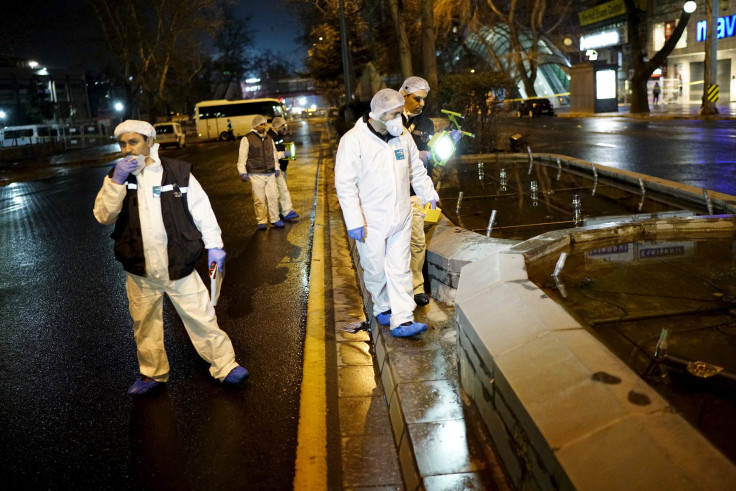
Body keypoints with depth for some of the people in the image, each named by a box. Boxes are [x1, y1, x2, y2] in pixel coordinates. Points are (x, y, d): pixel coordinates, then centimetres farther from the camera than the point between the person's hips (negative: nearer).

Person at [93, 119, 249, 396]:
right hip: (140, 272, 3)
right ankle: (153, 374, 36)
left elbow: (202, 211, -2)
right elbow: (103, 216, -10)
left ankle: (224, 366, 19)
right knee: (145, 326, 17)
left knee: (202, 319, 3)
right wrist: (117, 181, -20)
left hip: (180, 267, -3)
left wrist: (214, 245, -7)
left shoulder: (178, 172, -6)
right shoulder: (117, 178, 3)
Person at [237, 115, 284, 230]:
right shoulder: (247, 139, -2)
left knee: (273, 196, 4)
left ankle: (275, 219, 15)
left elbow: (274, 154, 26)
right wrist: (243, 173, -9)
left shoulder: (269, 138, 16)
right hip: (256, 175, -5)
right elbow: (242, 157, -4)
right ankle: (262, 221, 8)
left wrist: (277, 168, 19)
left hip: (270, 174, 5)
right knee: (259, 199, -2)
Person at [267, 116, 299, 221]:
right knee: (283, 189, -13)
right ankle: (287, 212, -13)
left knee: (281, 190, 14)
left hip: (282, 166, 10)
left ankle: (279, 211, 23)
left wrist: (286, 152, 11)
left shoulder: (279, 136, 14)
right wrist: (283, 154, -25)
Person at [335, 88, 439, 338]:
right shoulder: (353, 140, -12)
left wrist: (430, 195, 25)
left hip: (400, 219, 4)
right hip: (371, 222, -4)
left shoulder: (402, 136, 5)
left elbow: (417, 170, 21)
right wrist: (354, 221, -19)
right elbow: (345, 184, -15)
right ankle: (382, 308, 32)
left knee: (400, 270, 3)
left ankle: (402, 320, 5)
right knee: (376, 271, 8)